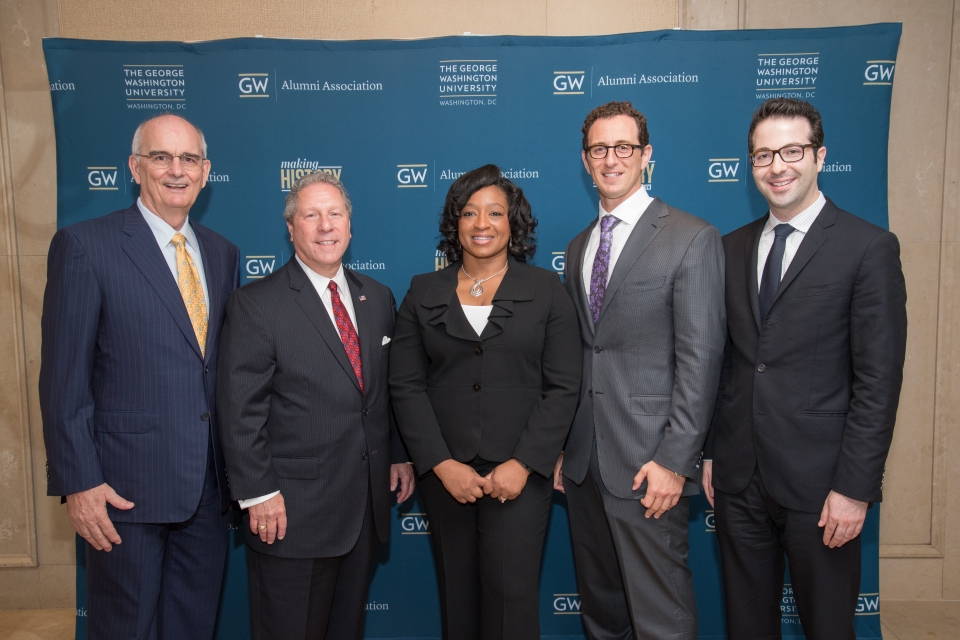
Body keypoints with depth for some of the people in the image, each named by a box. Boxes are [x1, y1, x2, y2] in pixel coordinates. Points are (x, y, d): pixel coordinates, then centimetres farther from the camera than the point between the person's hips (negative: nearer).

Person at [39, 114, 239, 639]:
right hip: (126, 487, -5)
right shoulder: (85, 245, -8)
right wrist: (78, 482, -13)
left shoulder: (223, 254, 9)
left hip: (208, 485, 5)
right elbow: (63, 378, -10)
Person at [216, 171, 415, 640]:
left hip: (367, 506, 5)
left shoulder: (378, 298, 8)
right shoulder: (254, 305, -10)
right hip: (292, 510, -5)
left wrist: (400, 455, 10)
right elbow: (241, 411, -13)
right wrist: (259, 494, -15)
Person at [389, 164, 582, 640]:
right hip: (445, 473, 2)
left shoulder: (546, 290, 3)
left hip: (518, 474, -2)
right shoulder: (423, 293, 6)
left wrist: (523, 464, -11)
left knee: (511, 597, -1)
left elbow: (563, 388, -2)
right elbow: (406, 386, 1)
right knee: (457, 596, 12)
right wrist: (441, 464, -8)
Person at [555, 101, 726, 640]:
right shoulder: (578, 248, 15)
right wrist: (563, 447, 10)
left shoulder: (692, 238, -6)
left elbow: (700, 358, -12)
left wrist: (674, 461, -16)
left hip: (647, 464, -6)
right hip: (584, 461, 7)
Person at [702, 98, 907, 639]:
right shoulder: (733, 248, 8)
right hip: (739, 477, 4)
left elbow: (879, 380, -11)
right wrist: (711, 452, 8)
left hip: (819, 481, -4)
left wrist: (855, 487, -14)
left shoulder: (869, 247, -7)